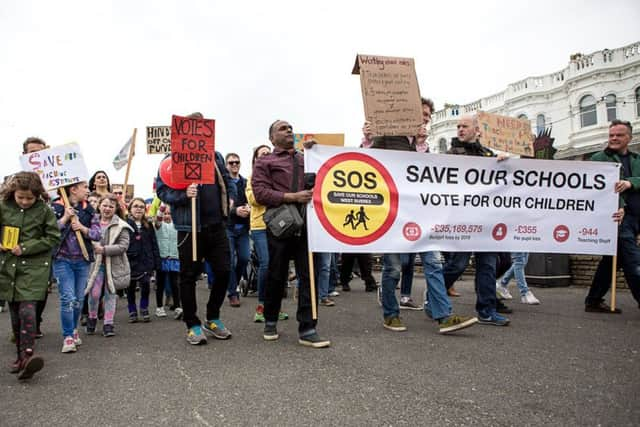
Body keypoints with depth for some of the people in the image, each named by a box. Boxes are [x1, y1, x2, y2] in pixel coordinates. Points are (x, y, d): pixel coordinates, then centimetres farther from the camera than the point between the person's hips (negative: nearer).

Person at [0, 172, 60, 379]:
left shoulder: (45, 210, -5)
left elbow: (53, 238, -4)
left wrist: (25, 248, -13)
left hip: (34, 266, -3)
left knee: (27, 310, -14)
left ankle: (27, 355, -12)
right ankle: (21, 355, 21)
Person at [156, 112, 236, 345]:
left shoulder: (215, 155, 13)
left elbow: (228, 181, 21)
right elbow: (161, 190, -5)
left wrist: (231, 200, 4)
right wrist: (184, 195, -20)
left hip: (216, 224, 5)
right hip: (190, 227, -4)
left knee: (223, 272, 7)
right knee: (189, 276, 5)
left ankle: (213, 318, 27)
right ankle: (192, 325, 20)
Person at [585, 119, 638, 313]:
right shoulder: (599, 158, 3)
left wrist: (630, 182, -19)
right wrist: (618, 208, -23)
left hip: (634, 217, 6)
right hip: (618, 216, -6)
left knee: (612, 259, 10)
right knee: (633, 261, -12)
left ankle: (593, 301, 19)